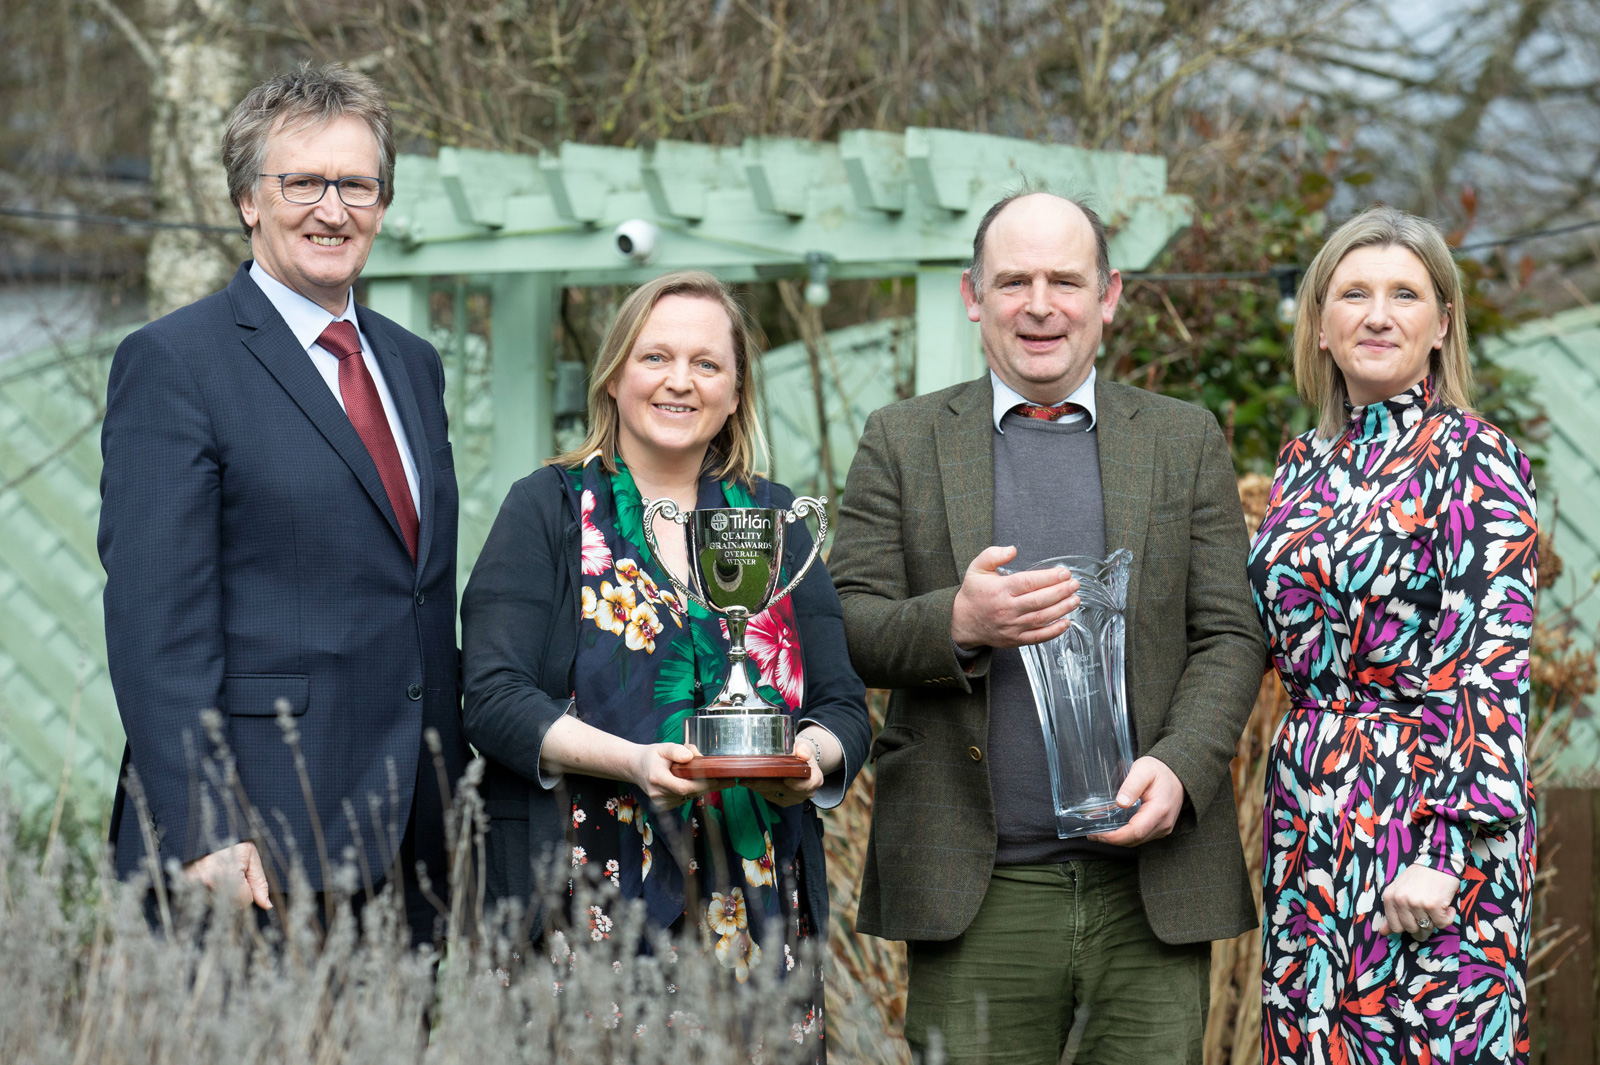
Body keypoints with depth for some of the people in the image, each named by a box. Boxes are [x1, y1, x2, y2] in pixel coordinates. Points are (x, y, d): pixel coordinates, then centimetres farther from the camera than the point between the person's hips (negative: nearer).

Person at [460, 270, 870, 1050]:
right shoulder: (549, 510, 5)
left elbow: (843, 705, 14)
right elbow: (495, 699, -5)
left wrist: (814, 754, -9)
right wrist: (631, 760, -19)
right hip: (588, 899, -3)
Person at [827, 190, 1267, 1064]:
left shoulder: (1187, 442, 12)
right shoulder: (902, 442, 10)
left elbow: (1230, 636, 7)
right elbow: (844, 627, 4)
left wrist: (1179, 765, -11)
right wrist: (956, 624, -16)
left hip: (1150, 885, 1)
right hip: (977, 894, -1)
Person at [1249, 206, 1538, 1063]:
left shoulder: (1476, 463, -8)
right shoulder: (1303, 464, 11)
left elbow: (1492, 674, -14)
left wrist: (1446, 853, -20)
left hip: (1425, 820, -6)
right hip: (1309, 819, 6)